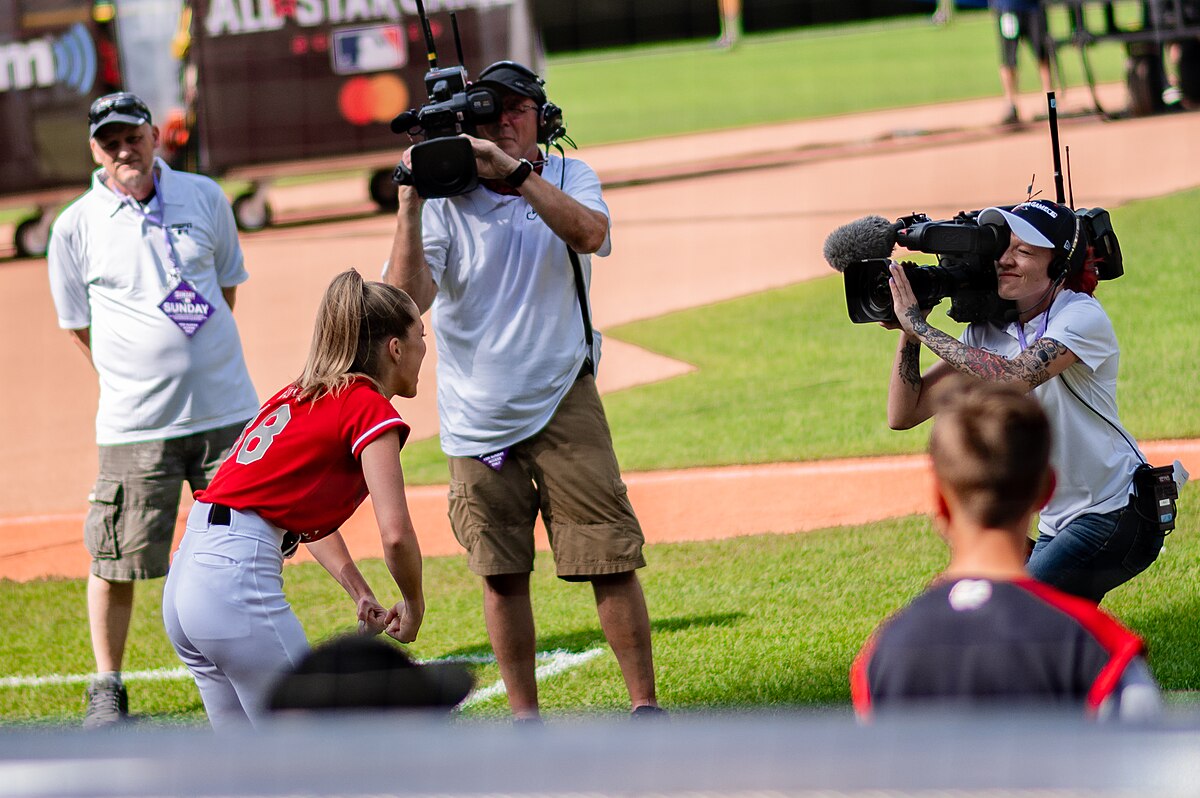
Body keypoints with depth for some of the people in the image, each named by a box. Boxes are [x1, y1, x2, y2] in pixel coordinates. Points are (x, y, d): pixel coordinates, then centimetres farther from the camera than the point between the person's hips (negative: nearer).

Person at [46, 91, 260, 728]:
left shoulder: (205, 198, 5)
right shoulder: (75, 227, -3)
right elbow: (79, 325, 7)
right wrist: (138, 379, 7)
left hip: (227, 412, 3)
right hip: (136, 424, -3)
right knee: (118, 562, -1)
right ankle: (107, 689, 14)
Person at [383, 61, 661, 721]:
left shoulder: (567, 179, 2)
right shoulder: (445, 201, -2)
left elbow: (590, 233, -21)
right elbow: (407, 299, -14)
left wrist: (515, 170, -27)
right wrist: (410, 205, -23)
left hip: (562, 406, 0)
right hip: (478, 418, 0)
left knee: (611, 560, -5)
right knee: (502, 574, 4)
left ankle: (644, 704, 3)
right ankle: (524, 718, 14)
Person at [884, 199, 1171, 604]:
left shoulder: (1082, 317, -15)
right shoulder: (986, 333, 4)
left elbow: (1013, 377, -33)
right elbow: (903, 414, 2)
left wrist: (919, 324, -27)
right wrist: (909, 331, -11)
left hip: (1116, 514, -8)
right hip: (1055, 524, 8)